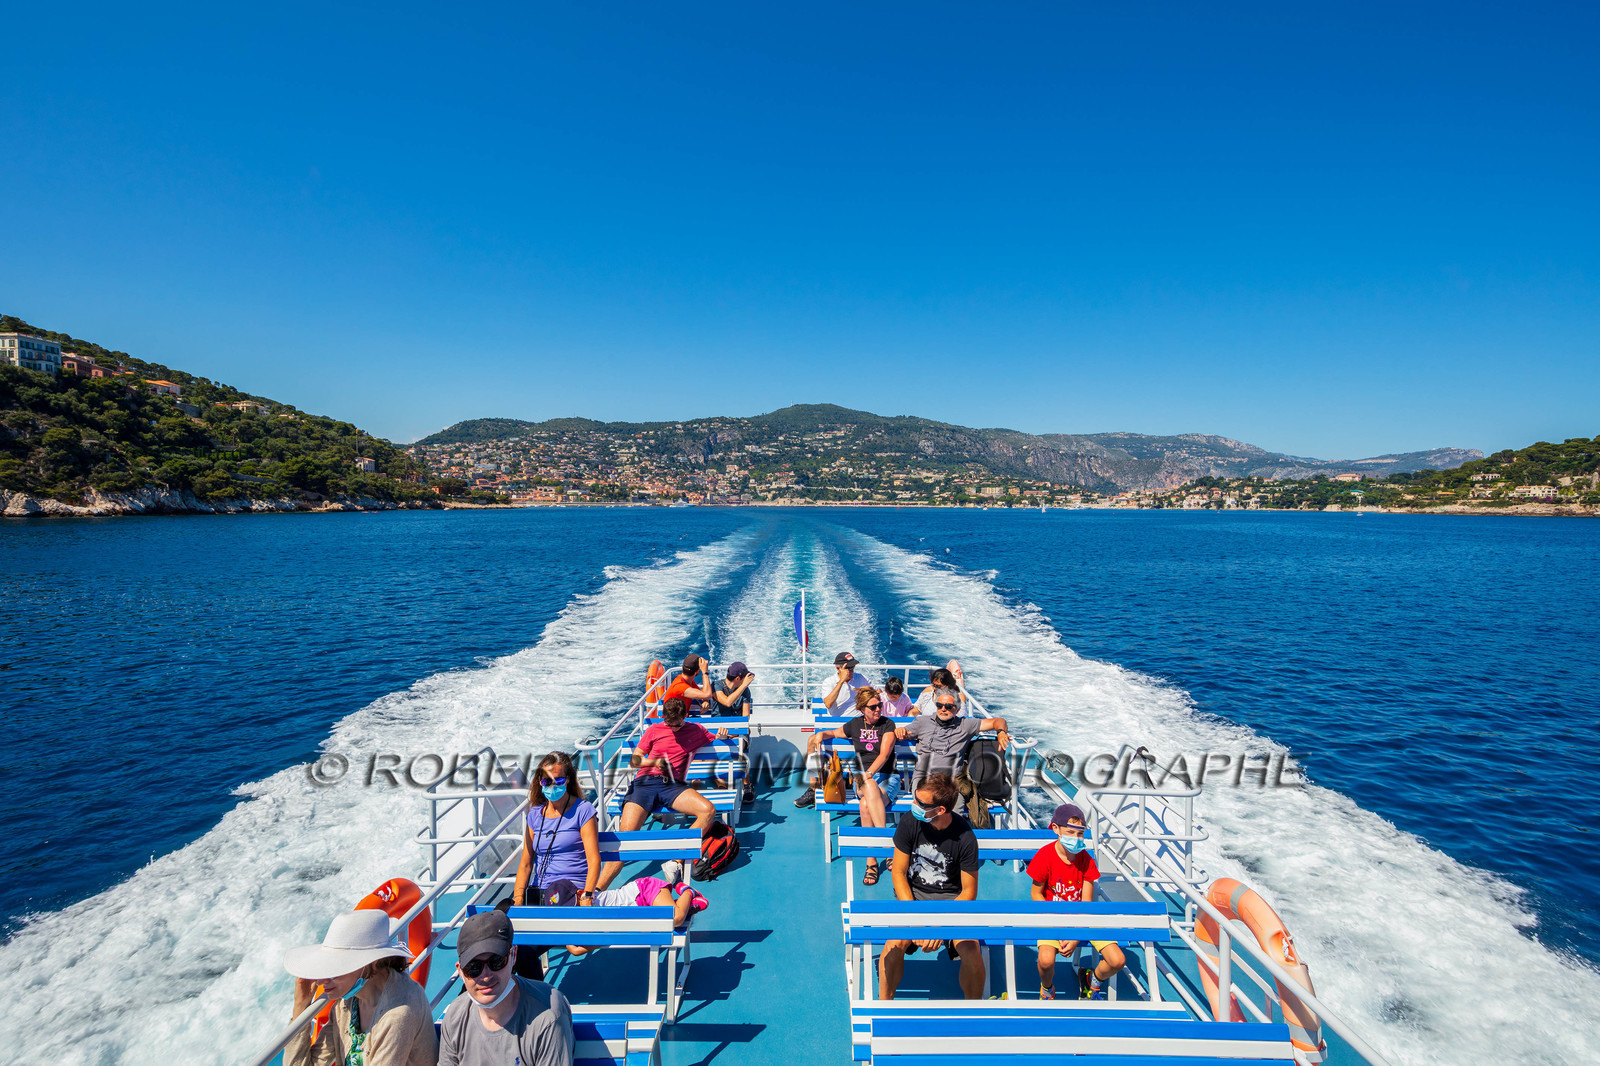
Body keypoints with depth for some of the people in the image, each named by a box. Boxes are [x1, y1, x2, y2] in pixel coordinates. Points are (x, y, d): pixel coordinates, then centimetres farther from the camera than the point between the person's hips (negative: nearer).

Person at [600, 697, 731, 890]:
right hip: (645, 782, 0)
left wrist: (722, 736, 7)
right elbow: (634, 760, 18)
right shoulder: (654, 730, 18)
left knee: (708, 810, -28)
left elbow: (717, 739, 32)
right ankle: (597, 890, -22)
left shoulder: (696, 730, 18)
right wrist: (655, 762, -2)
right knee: (626, 833, -22)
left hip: (673, 785, 1)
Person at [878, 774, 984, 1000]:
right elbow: (899, 873, -5)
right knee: (896, 943, -27)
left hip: (952, 898, 0)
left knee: (972, 951, -24)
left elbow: (969, 891, -7)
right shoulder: (909, 822, -13)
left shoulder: (965, 837, -16)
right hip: (912, 893, 1)